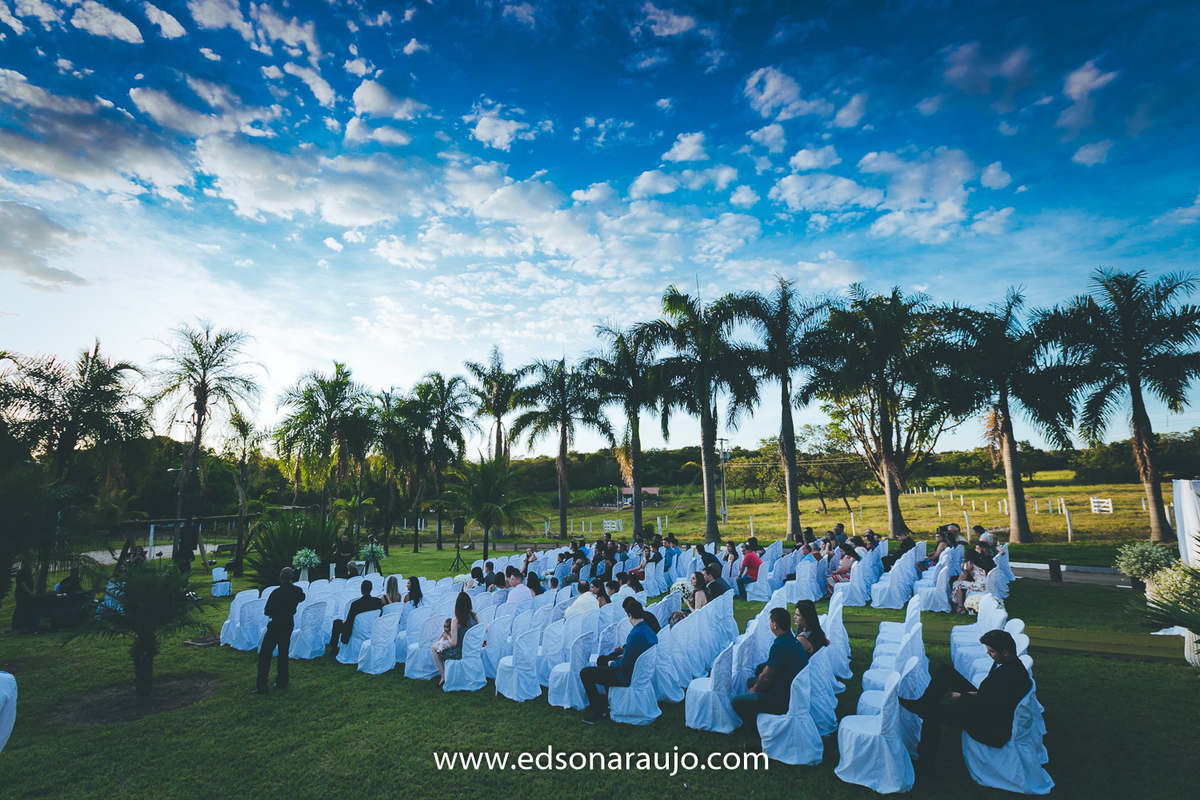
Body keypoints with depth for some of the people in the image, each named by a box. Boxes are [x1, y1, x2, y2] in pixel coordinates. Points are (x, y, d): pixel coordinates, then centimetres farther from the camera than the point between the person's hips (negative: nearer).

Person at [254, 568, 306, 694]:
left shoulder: (277, 593, -22)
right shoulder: (298, 591, -6)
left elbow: (267, 612, -15)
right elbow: (302, 598, 19)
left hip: (276, 626, -6)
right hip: (289, 625, 6)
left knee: (265, 654, 5)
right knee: (283, 653, 18)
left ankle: (261, 686, 5)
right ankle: (282, 682, 26)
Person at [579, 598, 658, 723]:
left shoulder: (635, 634, -31)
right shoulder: (650, 631, -3)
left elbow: (624, 665, -26)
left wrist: (612, 663, -7)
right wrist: (625, 654, 12)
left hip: (629, 676, -10)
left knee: (585, 673, -5)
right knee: (601, 659, 29)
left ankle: (599, 712, 6)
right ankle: (609, 699, 41)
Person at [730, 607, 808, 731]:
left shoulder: (780, 646, -26)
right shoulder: (793, 641, 5)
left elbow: (766, 678, -18)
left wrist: (755, 689, 2)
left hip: (783, 701, -10)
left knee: (735, 702, -10)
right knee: (751, 681, 26)